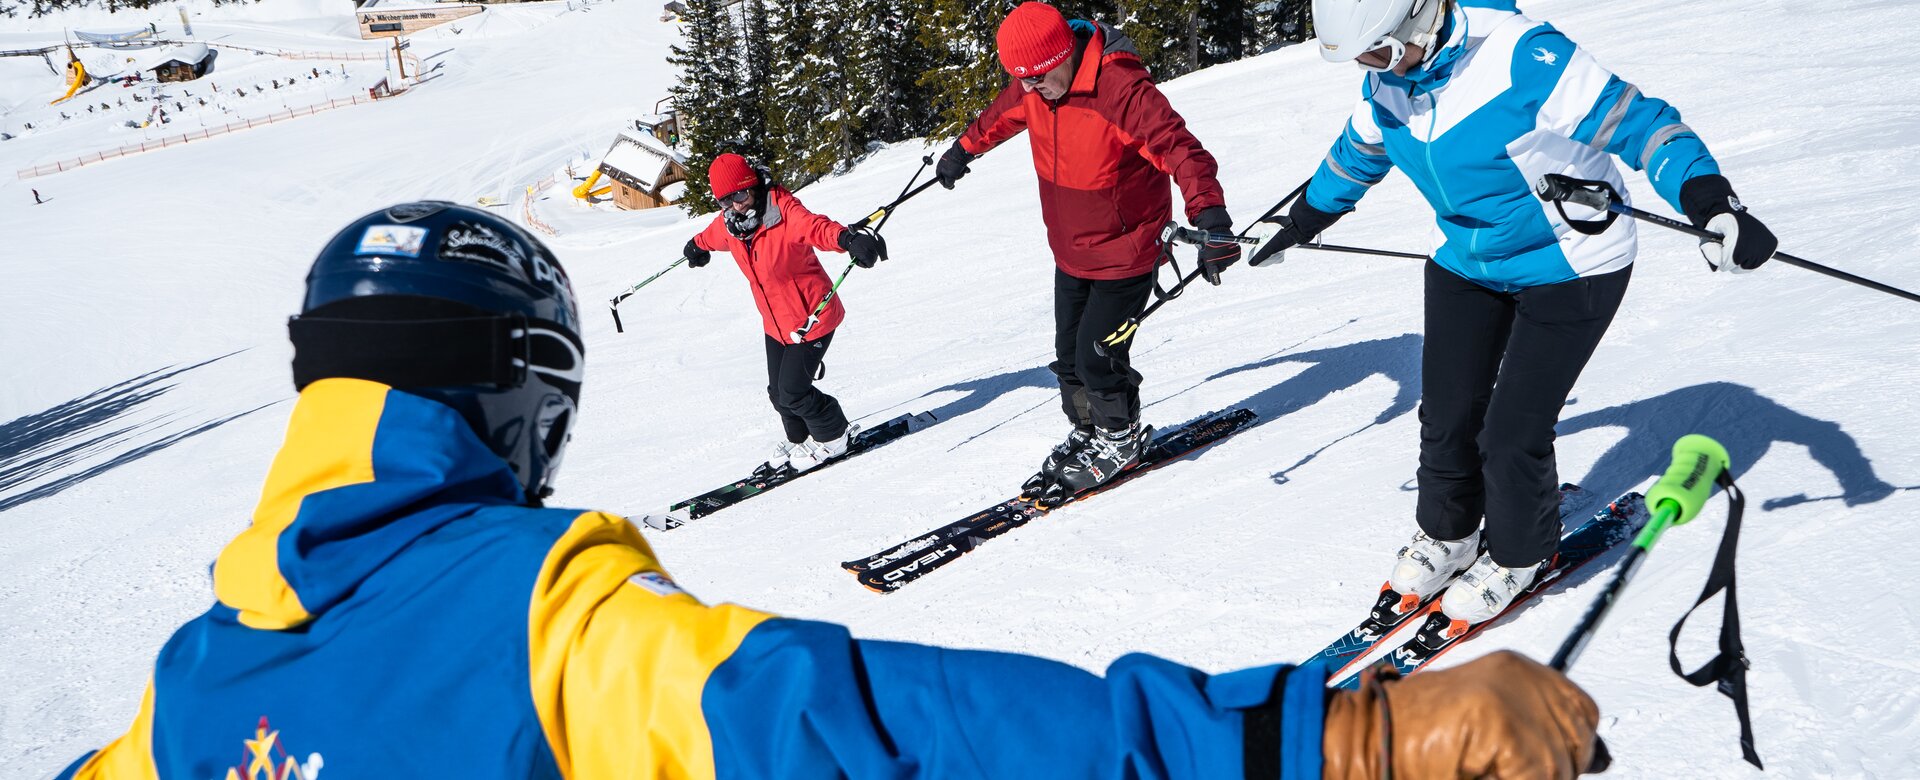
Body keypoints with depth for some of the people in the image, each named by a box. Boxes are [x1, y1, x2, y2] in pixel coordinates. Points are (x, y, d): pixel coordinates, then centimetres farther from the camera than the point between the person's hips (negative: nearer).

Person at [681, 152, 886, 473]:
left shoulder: (784, 212, -25)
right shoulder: (728, 224, -3)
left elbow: (816, 227, -47)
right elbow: (712, 236, 24)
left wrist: (848, 238, -70)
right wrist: (697, 246, 48)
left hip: (811, 319, -7)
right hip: (776, 323, 7)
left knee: (793, 390, -7)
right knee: (778, 392, 12)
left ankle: (833, 437, 18)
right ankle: (797, 438, 39)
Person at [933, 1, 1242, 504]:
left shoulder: (1121, 89, -27)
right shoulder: (1032, 88, -4)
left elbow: (1181, 151, -35)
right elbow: (1000, 117, 19)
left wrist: (1210, 217, -49)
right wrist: (963, 151, 35)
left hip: (1124, 255, -7)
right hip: (1070, 254, 7)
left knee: (1096, 359, -6)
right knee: (1069, 357, 12)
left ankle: (1121, 439, 21)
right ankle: (1086, 434, 35)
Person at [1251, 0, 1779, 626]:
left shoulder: (1518, 55, -30)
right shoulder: (1386, 81, -7)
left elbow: (1635, 122, -27)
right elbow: (1357, 153, 15)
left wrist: (1712, 203, -40)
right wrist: (1302, 221, 29)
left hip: (1569, 267, -6)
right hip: (1467, 264, 6)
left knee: (1511, 433, -7)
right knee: (1446, 416, 6)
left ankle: (1518, 555, 22)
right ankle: (1446, 536, 33)